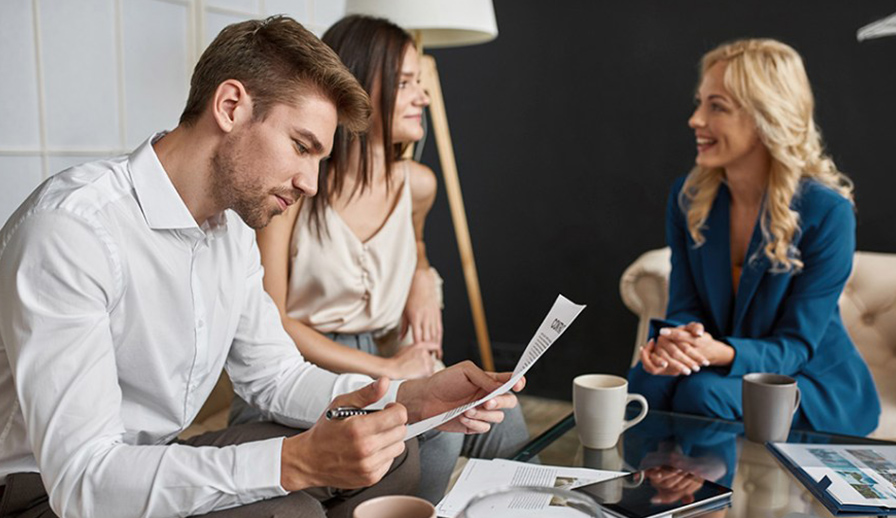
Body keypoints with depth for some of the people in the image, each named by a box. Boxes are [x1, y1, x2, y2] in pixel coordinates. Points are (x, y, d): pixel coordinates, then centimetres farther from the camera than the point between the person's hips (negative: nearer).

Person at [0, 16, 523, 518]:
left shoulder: (234, 230, 2)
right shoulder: (69, 227, -26)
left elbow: (275, 375, 6)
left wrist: (413, 399, -9)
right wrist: (297, 462, -40)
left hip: (164, 461, 8)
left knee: (393, 455, 1)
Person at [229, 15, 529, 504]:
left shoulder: (416, 184, 5)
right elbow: (269, 320, -15)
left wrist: (424, 279, 6)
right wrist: (384, 368, -17)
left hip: (382, 366, 6)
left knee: (501, 418, -19)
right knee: (434, 429, -29)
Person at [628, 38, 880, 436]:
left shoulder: (827, 212, -18)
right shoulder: (688, 197, -2)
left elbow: (795, 345, -16)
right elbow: (684, 308, -3)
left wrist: (722, 353, -36)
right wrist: (670, 342, -28)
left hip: (813, 386, -3)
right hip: (723, 368, 4)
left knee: (703, 393, -32)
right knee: (646, 382, -28)